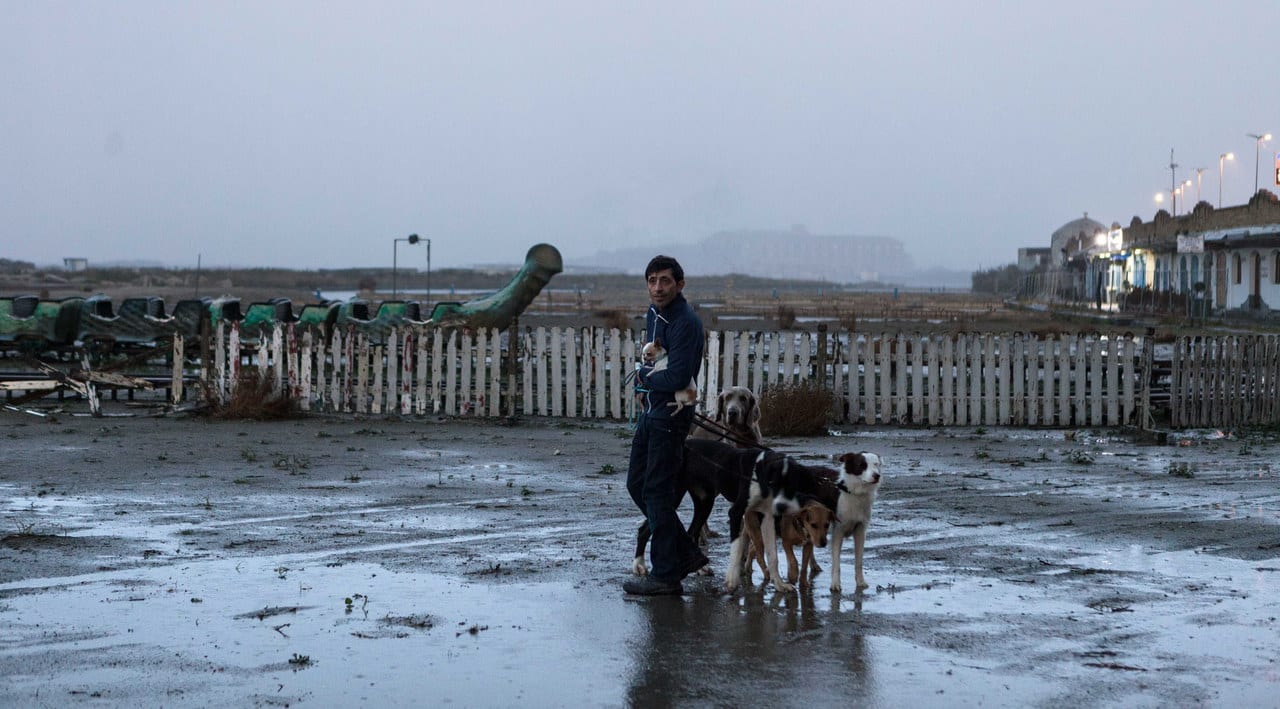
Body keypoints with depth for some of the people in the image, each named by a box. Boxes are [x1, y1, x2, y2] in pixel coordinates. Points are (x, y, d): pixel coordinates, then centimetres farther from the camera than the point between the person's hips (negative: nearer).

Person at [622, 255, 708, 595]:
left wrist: (644, 377, -8)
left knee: (656, 491, -6)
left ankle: (666, 574, 2)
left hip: (670, 416, -10)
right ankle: (686, 553, 23)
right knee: (637, 484, 14)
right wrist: (646, 382, 4)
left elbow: (676, 378, -26)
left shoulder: (686, 323, -20)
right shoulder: (653, 313, 9)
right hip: (650, 411, 10)